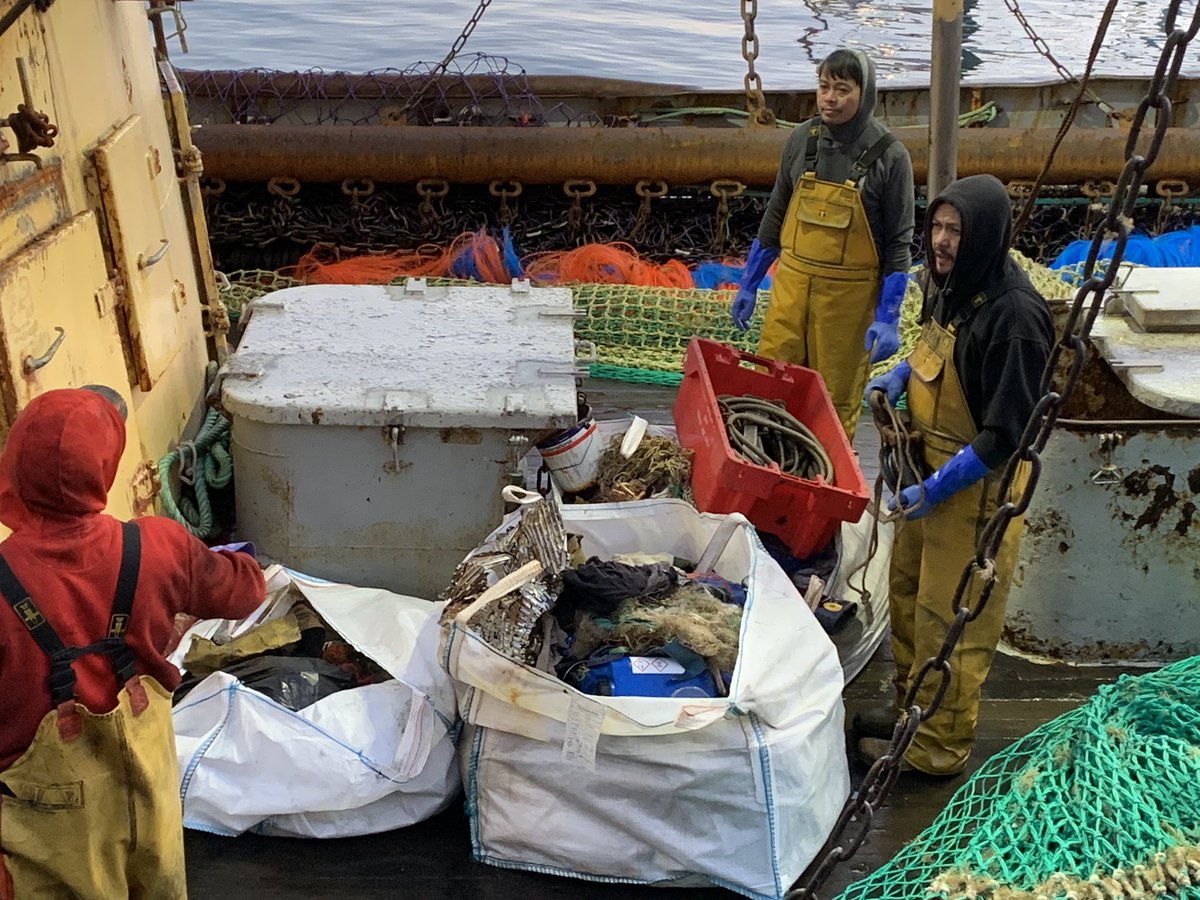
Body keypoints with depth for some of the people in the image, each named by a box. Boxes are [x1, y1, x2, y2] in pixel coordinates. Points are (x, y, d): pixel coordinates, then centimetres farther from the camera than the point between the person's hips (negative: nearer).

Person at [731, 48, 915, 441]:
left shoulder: (889, 156, -8)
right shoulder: (803, 138, 3)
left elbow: (898, 243, -5)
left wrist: (888, 318, -10)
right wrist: (749, 285, 13)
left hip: (849, 293, -3)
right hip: (791, 281, 4)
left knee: (836, 401, 6)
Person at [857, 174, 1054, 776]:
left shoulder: (1014, 314, -26)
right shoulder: (952, 283, 2)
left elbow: (1007, 433, -24)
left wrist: (937, 488, -24)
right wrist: (900, 376, 2)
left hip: (978, 488, -9)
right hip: (934, 470, 9)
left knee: (949, 618, 3)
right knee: (907, 589, 21)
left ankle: (938, 747, 20)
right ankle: (912, 708, 39)